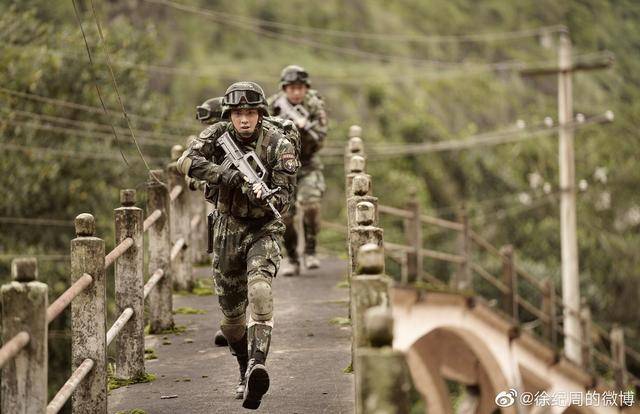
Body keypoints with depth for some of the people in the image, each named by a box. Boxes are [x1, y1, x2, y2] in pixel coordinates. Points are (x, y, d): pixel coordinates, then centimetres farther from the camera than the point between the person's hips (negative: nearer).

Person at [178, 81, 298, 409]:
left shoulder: (279, 145, -13)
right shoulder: (219, 135, -7)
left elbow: (283, 198, -14)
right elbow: (187, 161, -23)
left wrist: (263, 197, -37)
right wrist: (227, 175, -34)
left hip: (263, 230, -3)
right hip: (227, 229, 3)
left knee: (259, 292, -30)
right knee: (231, 314, 10)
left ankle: (257, 365, -43)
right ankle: (246, 373, 32)